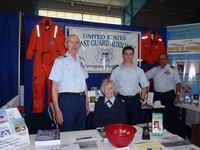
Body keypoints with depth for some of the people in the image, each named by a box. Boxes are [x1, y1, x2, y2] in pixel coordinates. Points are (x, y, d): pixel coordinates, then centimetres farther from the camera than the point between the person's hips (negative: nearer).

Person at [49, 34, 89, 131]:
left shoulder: (81, 62, 11)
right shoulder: (60, 61, -6)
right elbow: (55, 87, -9)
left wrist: (86, 102, 13)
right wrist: (57, 109, -13)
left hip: (81, 99, 5)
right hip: (67, 99, -5)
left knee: (80, 132, 16)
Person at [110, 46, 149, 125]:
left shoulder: (139, 70, 6)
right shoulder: (116, 71, 2)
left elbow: (145, 86, 10)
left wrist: (141, 99, 3)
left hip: (135, 100, 1)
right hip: (121, 100, -1)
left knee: (136, 124, 8)